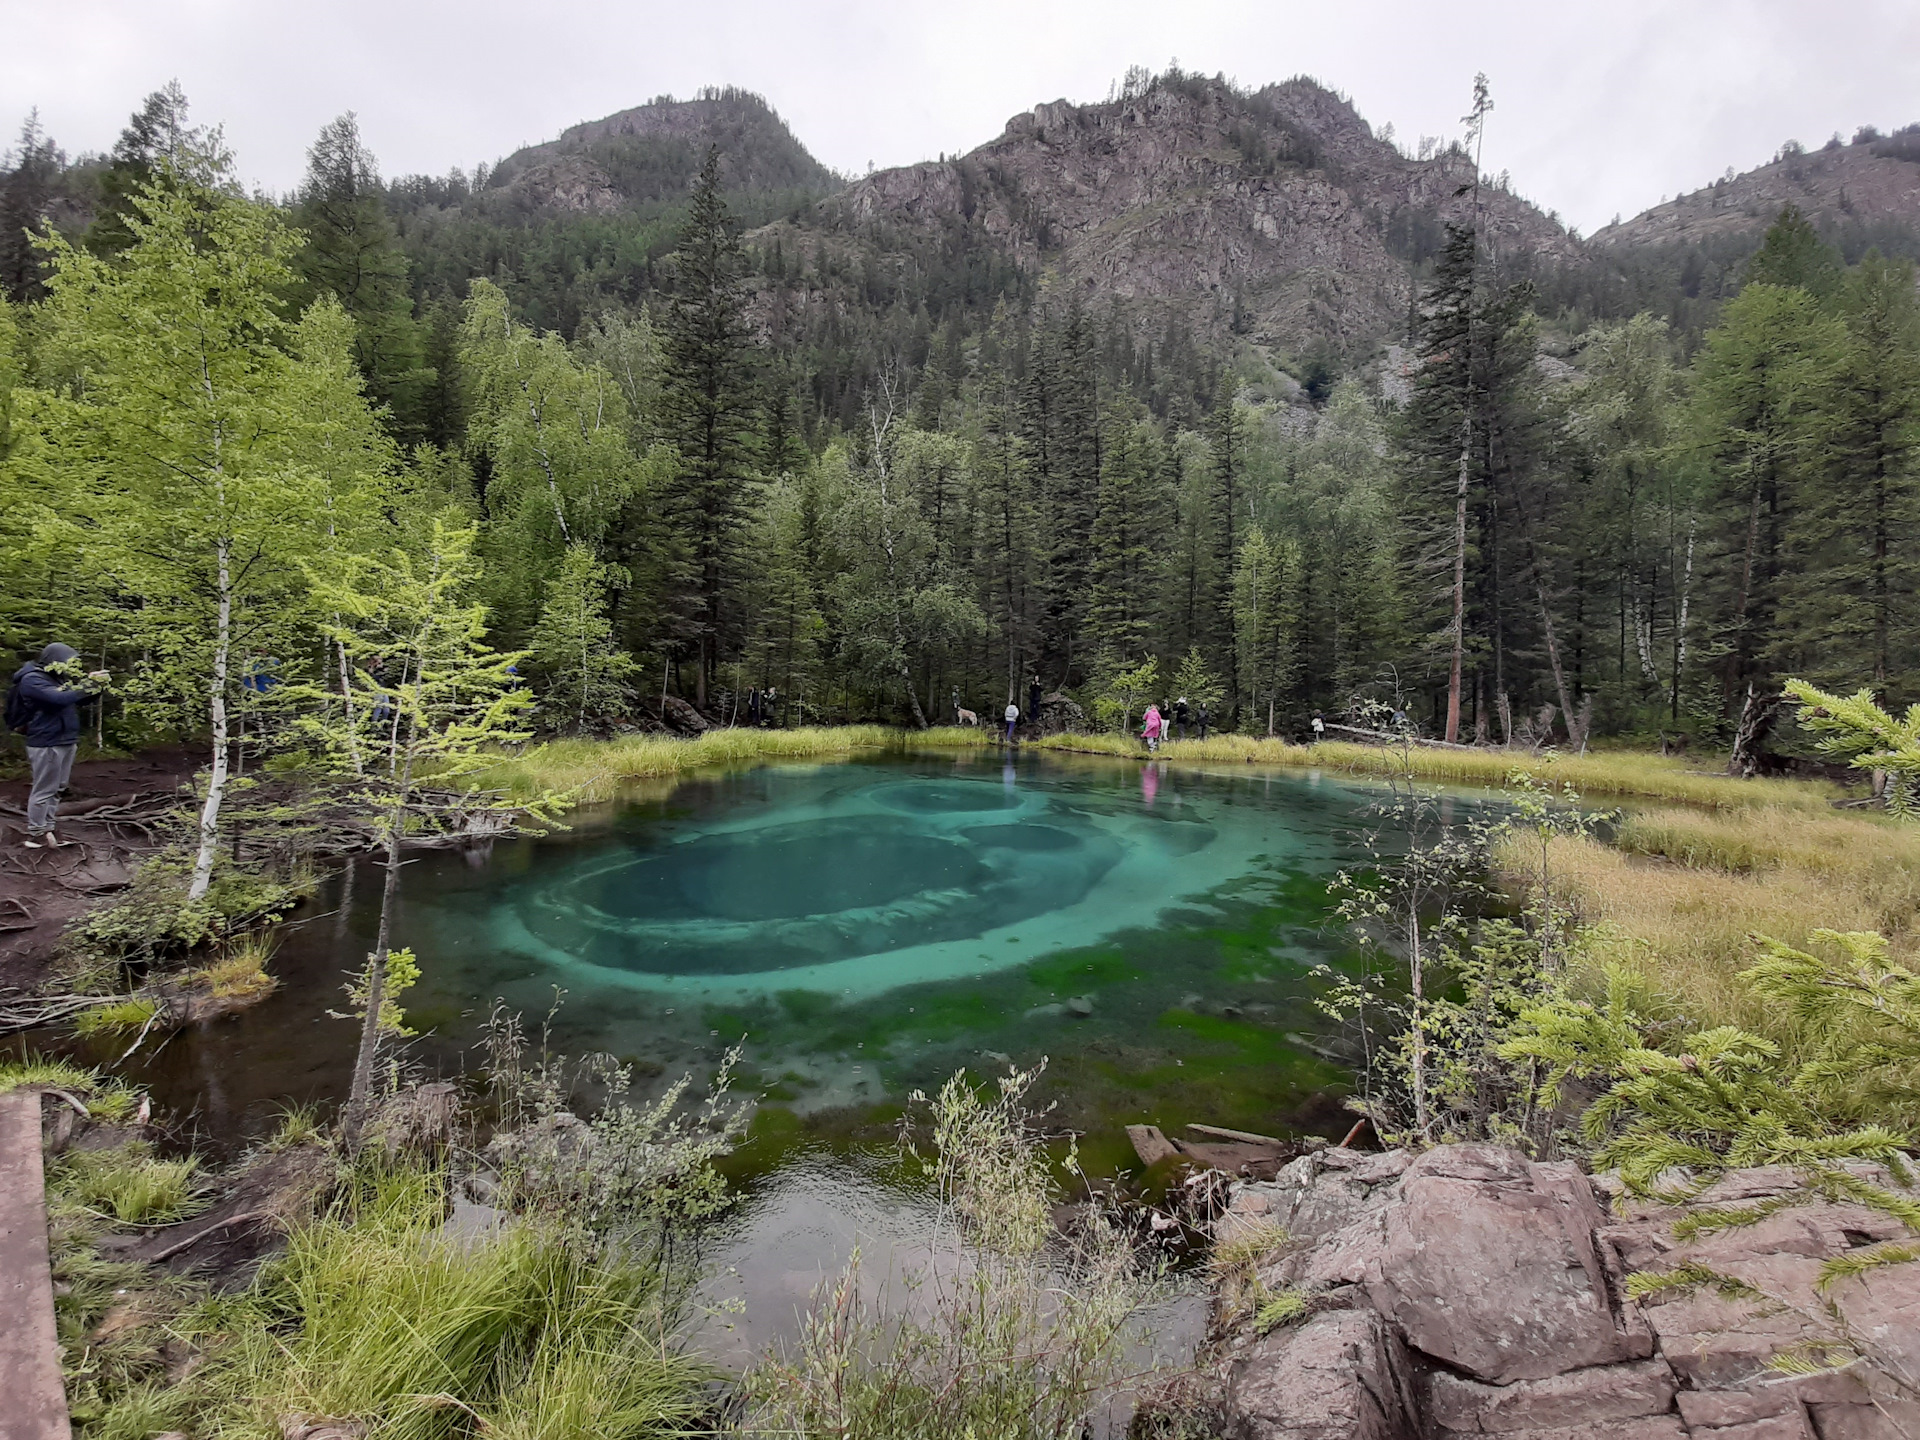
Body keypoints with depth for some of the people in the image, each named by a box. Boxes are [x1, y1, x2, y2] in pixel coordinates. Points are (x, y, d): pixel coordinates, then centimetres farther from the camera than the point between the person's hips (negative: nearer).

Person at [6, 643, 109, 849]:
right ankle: (35, 834, 5)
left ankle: (46, 830, 18)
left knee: (56, 790, 12)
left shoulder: (55, 678, 14)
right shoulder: (32, 680, -13)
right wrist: (88, 684, -22)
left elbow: (77, 699, 19)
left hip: (65, 741, 9)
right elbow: (60, 698, -29)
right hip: (47, 744, -9)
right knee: (44, 790, -3)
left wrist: (94, 684, 0)